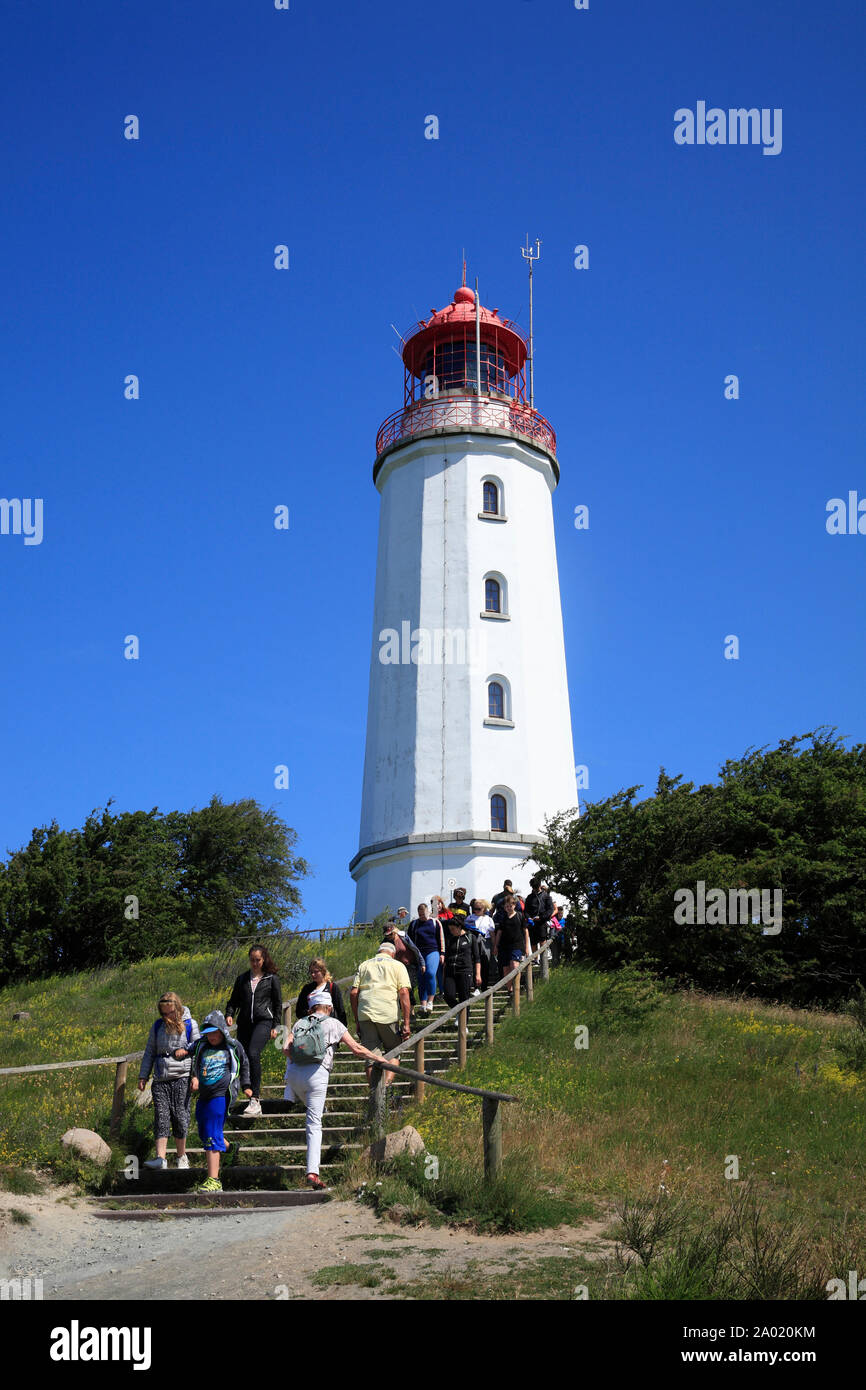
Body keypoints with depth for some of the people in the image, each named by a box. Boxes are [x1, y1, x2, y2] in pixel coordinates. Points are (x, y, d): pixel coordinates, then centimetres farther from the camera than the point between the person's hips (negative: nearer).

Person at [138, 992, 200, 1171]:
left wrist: (185, 1050, -11)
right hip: (160, 1079, 2)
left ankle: (182, 1156, 9)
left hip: (181, 1077, -2)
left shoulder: (190, 1024, 3)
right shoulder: (157, 1026, 11)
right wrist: (143, 1076, 11)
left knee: (180, 1115, -3)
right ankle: (160, 1158, -12)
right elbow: (149, 1052, 16)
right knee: (161, 1116, -8)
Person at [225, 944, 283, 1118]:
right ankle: (253, 1097, 14)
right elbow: (234, 1000, 18)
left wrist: (276, 1026, 4)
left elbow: (278, 1004, 9)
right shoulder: (242, 979, 16)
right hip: (245, 1023, 5)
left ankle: (255, 1100, -24)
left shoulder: (272, 978, 7)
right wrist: (230, 1014, -1)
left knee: (253, 1053, -24)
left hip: (263, 1021, -5)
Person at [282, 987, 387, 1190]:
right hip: (317, 1075, -2)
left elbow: (286, 1049, 4)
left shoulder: (300, 1023, 16)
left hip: (294, 1073, 2)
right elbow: (356, 1049, 8)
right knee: (314, 1123, -3)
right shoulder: (333, 1024, 9)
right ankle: (312, 1171, -10)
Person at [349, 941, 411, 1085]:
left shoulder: (364, 965, 20)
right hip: (389, 1014, -2)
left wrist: (357, 1020, 15)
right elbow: (404, 993, -1)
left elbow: (353, 993, 10)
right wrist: (406, 1023, -4)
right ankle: (386, 1083, -8)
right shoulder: (398, 965, 12)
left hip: (365, 1014, 2)